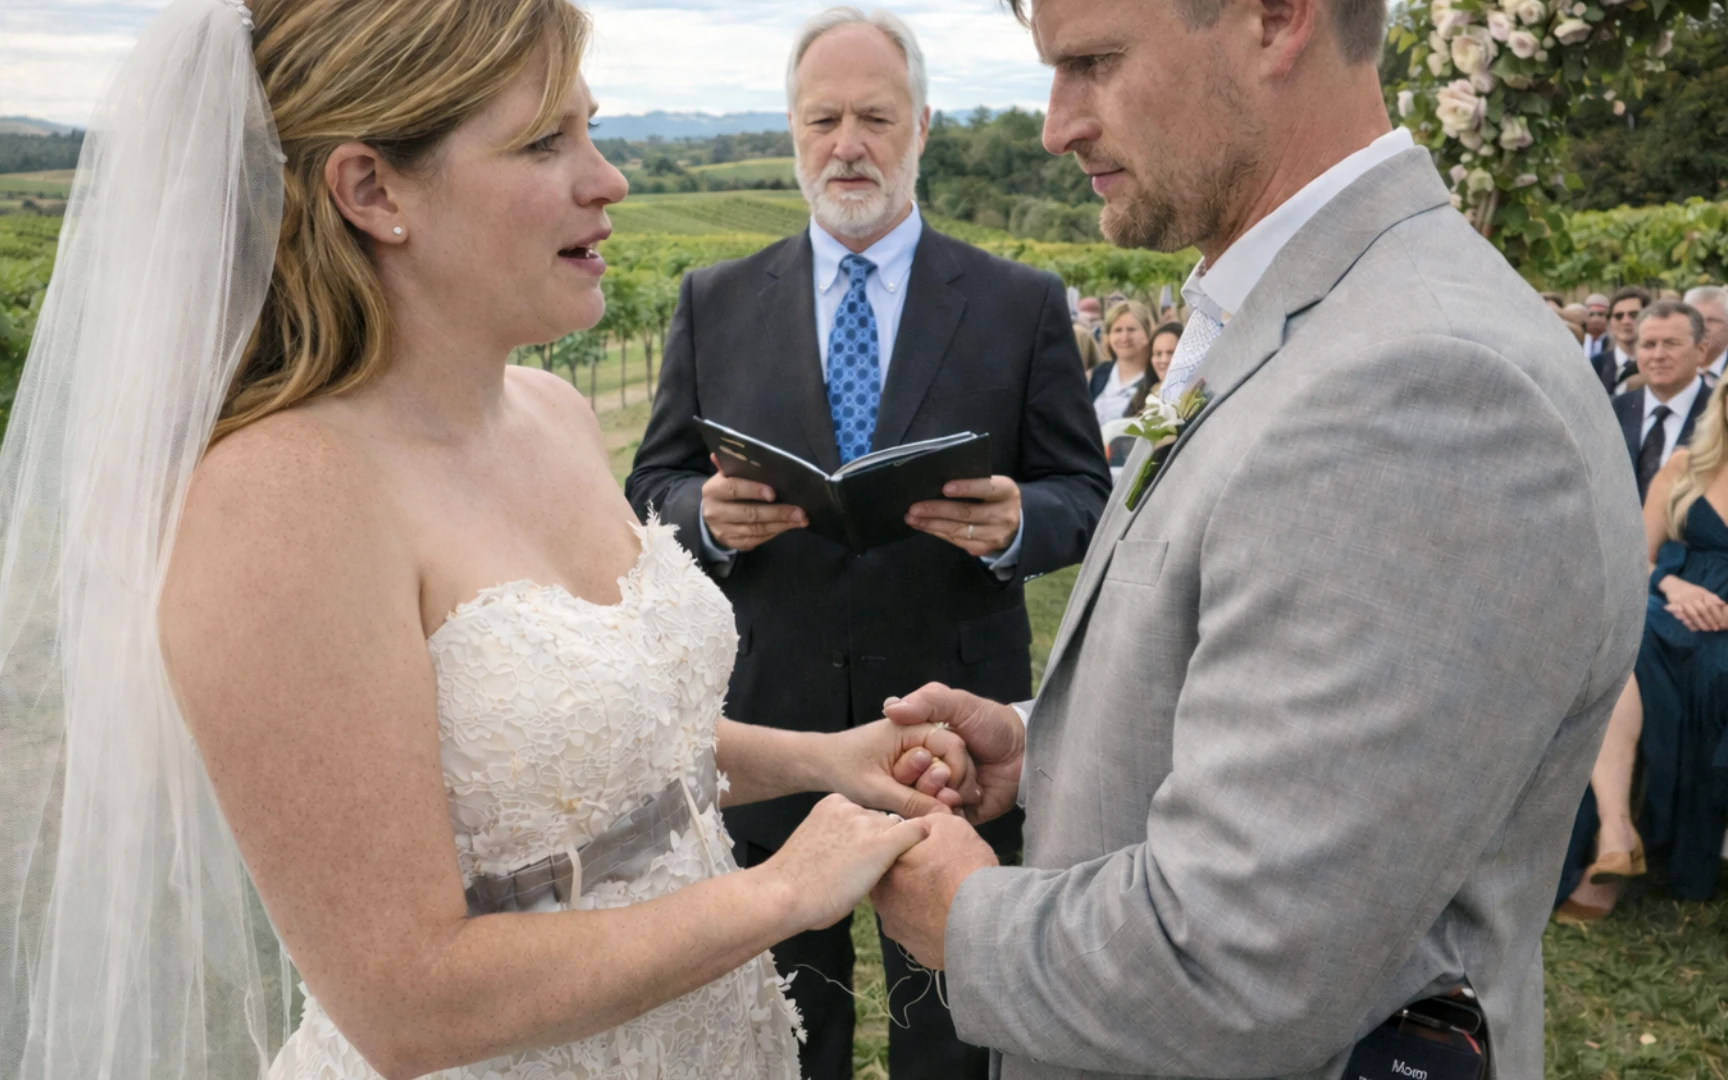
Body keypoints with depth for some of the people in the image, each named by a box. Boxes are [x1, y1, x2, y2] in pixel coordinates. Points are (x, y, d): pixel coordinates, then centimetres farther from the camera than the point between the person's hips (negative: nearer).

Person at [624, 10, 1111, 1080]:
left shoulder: (1022, 303, -1)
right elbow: (652, 489, 4)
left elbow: (1086, 494, -1)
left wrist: (1013, 524, -23)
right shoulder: (715, 302, 3)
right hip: (766, 722, 1)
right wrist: (710, 515, -19)